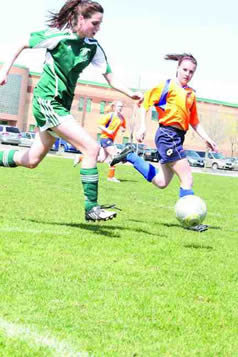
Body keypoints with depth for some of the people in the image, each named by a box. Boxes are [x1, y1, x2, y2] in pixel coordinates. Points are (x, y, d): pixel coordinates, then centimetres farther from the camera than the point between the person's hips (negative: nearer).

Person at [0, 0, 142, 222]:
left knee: (32, 160, 15)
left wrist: (130, 94, -10)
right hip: (47, 101, -8)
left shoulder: (93, 47, 5)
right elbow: (22, 45, -2)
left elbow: (110, 79, 6)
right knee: (91, 148, -18)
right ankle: (91, 208, -13)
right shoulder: (57, 36, -13)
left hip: (61, 105, 8)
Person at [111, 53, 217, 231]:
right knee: (187, 178, -12)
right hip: (167, 134, -8)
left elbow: (194, 121, 22)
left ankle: (130, 156, 25)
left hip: (177, 138, 8)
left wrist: (206, 138, 13)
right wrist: (142, 126, -12)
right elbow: (145, 101, -3)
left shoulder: (191, 93, 17)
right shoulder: (168, 85, -2)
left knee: (161, 182, 13)